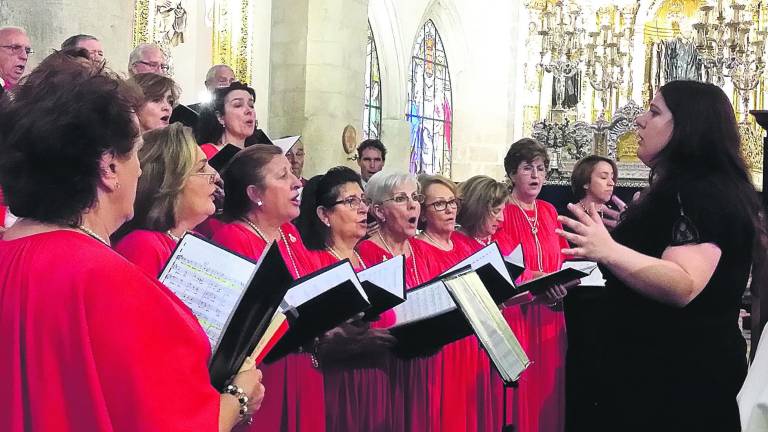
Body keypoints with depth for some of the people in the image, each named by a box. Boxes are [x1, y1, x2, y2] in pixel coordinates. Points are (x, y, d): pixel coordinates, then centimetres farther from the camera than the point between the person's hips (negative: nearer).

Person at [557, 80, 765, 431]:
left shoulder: (698, 193, -20)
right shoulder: (693, 188, 15)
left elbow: (683, 286, -33)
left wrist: (609, 252, -44)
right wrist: (632, 227, 32)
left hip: (679, 374, -11)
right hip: (680, 366, 11)